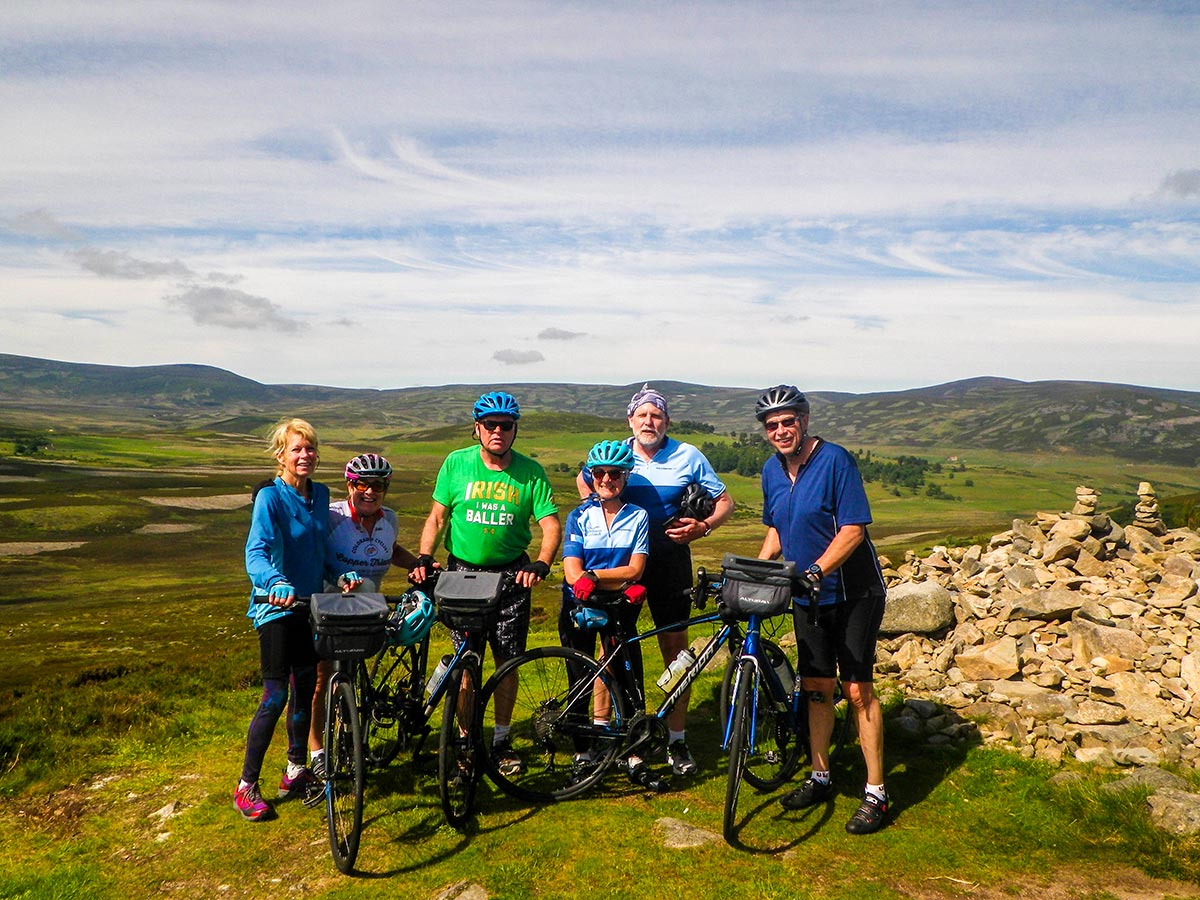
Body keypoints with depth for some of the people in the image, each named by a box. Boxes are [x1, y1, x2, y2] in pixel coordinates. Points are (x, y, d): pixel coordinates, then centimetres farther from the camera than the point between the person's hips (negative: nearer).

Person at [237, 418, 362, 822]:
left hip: (309, 603, 7)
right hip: (276, 607, -6)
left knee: (305, 688, 14)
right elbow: (256, 552, -27)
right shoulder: (270, 497, -15)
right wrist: (276, 583, -46)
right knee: (275, 697, -7)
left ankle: (296, 771, 31)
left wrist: (341, 574, -3)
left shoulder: (320, 494, 5)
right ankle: (247, 787, 9)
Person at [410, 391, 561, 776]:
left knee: (507, 661, 6)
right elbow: (437, 516, 1)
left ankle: (501, 740, 24)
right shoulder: (456, 463, -2)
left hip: (511, 574, 1)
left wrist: (541, 563, -24)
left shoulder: (530, 472, -4)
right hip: (462, 571, 0)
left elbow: (551, 524, -8)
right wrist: (424, 558, -13)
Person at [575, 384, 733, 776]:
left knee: (674, 646, 1)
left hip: (669, 557, -1)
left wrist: (702, 527, -15)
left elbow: (725, 501, 3)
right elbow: (584, 480, 21)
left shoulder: (688, 456, -2)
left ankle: (677, 739, 12)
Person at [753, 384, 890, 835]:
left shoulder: (835, 460, -17)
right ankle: (820, 777, 27)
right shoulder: (772, 470, 4)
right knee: (816, 688, 12)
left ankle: (875, 793, 7)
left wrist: (816, 571, -32)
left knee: (857, 688, -4)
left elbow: (853, 529, -22)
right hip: (807, 596, 6)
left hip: (853, 593, -6)